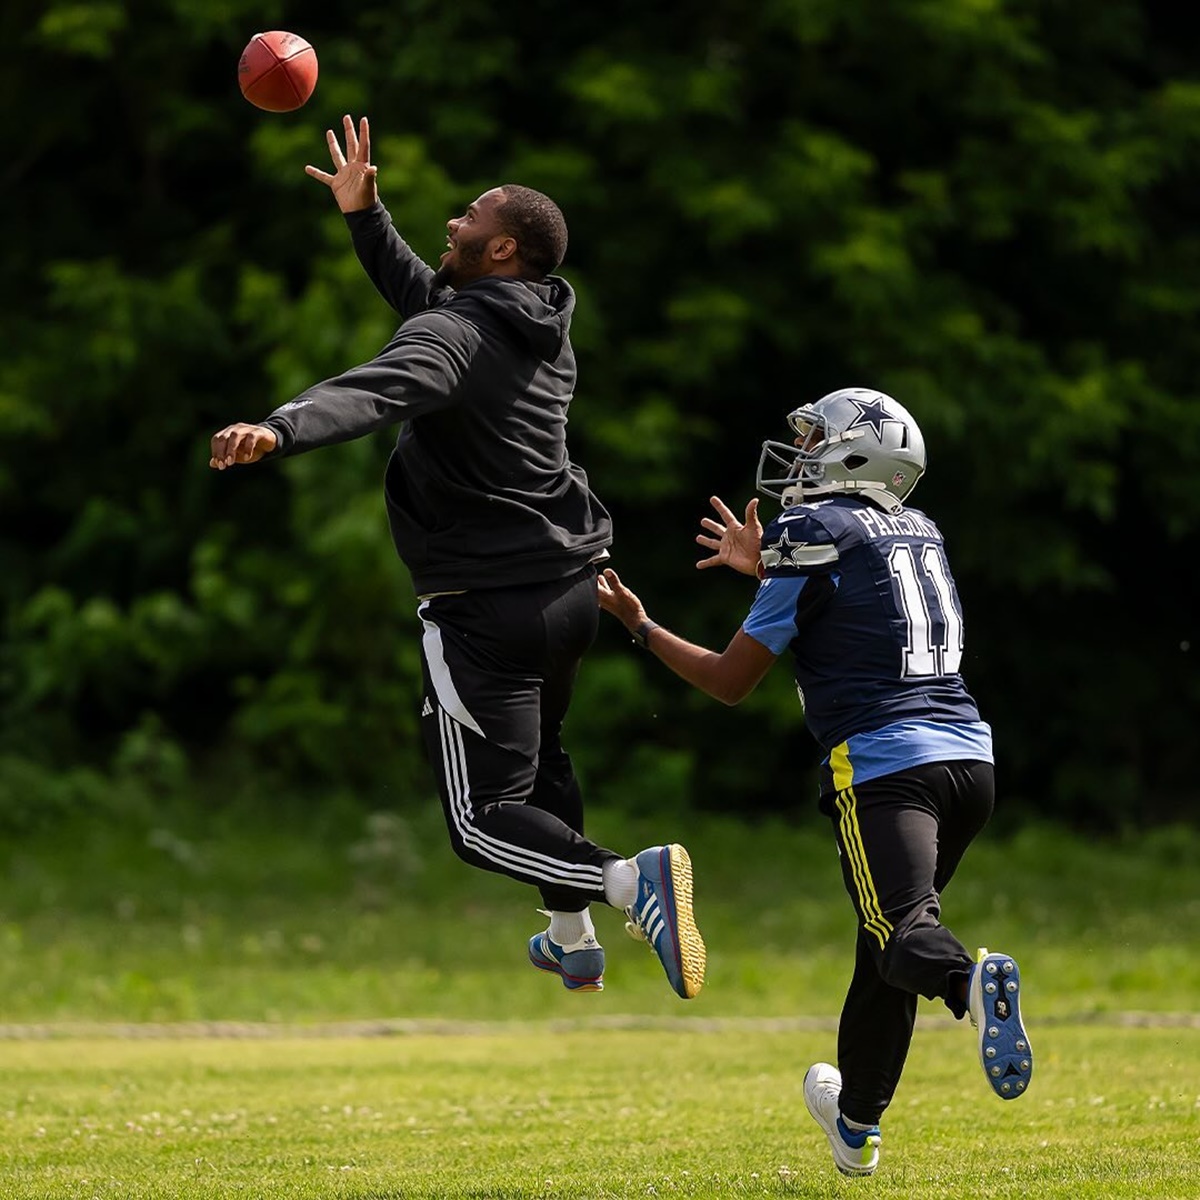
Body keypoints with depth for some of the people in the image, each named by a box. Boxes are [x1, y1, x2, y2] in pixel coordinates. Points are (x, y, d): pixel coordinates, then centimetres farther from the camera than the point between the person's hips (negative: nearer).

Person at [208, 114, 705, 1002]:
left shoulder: (458, 337, -18)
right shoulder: (542, 328, 8)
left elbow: (377, 392, -39)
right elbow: (425, 297, 27)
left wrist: (280, 431, -54)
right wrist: (363, 216, 25)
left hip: (486, 612, -9)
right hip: (569, 589, 9)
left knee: (486, 822, -6)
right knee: (540, 761, 31)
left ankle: (629, 879, -28)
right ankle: (574, 945, 43)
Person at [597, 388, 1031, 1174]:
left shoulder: (815, 537, -3)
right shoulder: (921, 534, 18)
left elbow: (731, 681, 2)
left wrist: (640, 627, 14)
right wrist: (766, 567, 44)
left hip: (886, 769, -7)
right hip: (970, 756, 7)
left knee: (904, 932, -19)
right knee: (882, 941, 20)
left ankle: (974, 983, -53)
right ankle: (855, 1124, 31)